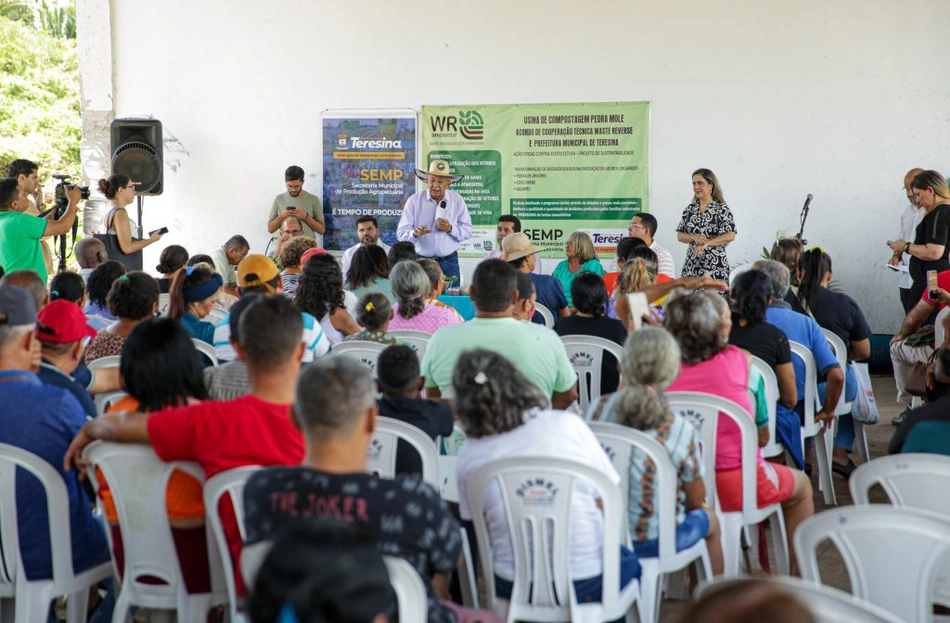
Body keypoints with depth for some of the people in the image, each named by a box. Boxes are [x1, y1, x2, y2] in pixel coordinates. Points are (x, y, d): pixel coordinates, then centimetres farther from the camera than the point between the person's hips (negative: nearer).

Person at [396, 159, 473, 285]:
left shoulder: (457, 200, 3)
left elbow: (468, 231, 3)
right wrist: (415, 233, -26)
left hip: (448, 263, 1)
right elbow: (401, 233, -6)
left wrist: (451, 229, -15)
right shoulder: (414, 201, -1)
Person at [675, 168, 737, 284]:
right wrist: (695, 237, -10)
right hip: (692, 265, 4)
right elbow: (679, 235, 10)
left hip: (715, 265, -4)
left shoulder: (721, 208, -3)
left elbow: (730, 235, -12)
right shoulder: (690, 209, 10)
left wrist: (706, 243, -18)